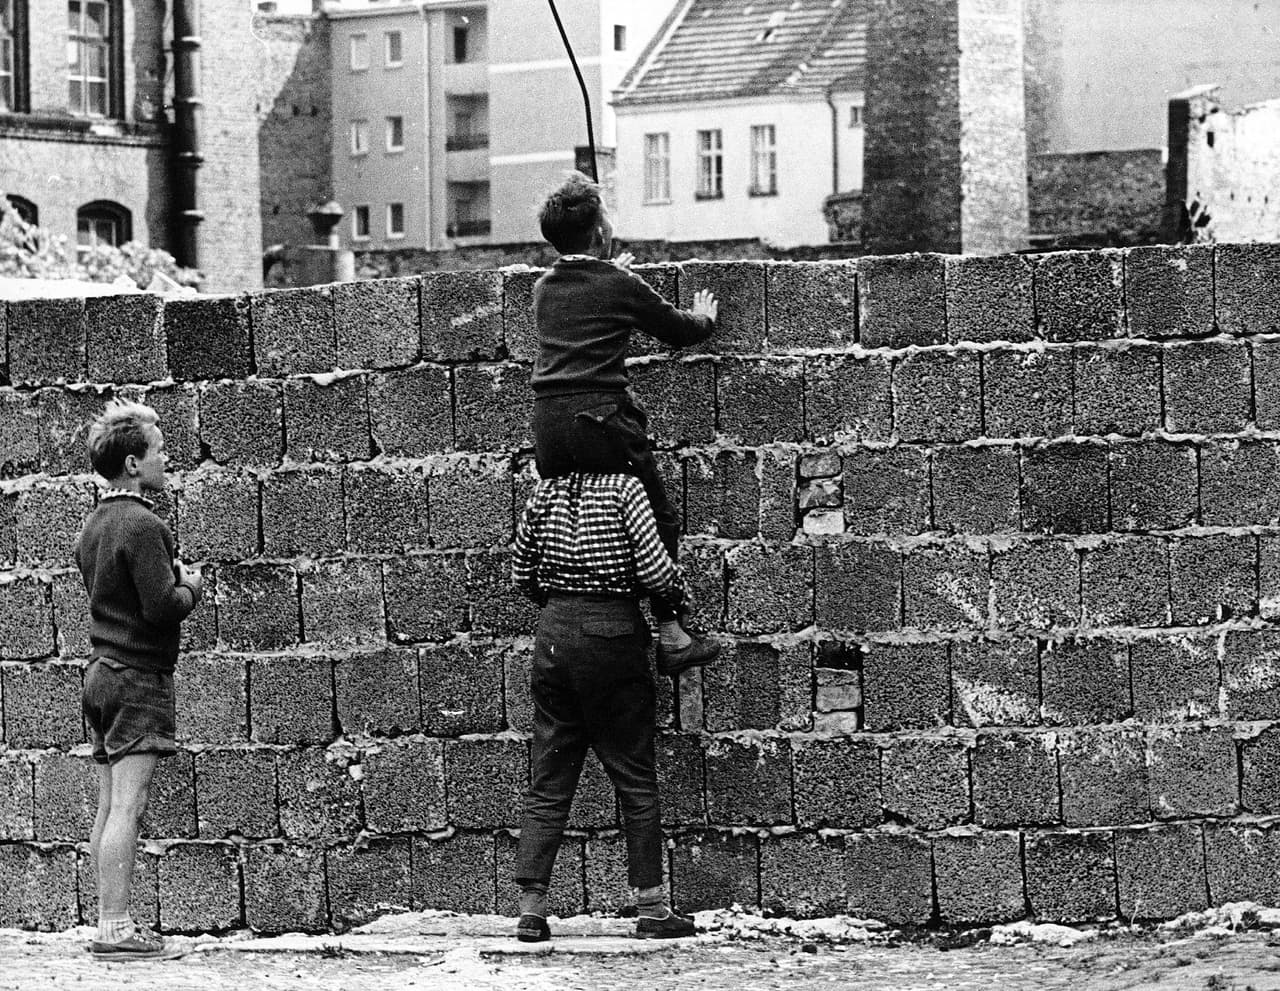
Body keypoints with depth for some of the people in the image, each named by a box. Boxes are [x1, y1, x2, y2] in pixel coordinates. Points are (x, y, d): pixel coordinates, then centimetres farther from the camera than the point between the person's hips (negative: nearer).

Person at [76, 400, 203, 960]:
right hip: (139, 675, -9)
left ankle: (109, 923, 10)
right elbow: (162, 606, -20)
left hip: (103, 671, 9)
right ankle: (116, 928, -13)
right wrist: (191, 587, -1)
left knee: (109, 807, 9)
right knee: (128, 806, -10)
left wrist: (176, 582, 14)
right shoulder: (141, 525, -15)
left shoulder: (94, 525, 15)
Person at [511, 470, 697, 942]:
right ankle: (651, 907, 8)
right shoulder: (624, 487, -8)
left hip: (554, 633, 4)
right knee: (635, 778, 6)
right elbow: (654, 570, -12)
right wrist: (678, 598, 9)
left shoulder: (545, 492, 6)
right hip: (612, 635, -4)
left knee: (547, 781, 8)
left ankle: (531, 908, 3)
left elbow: (522, 574, 14)